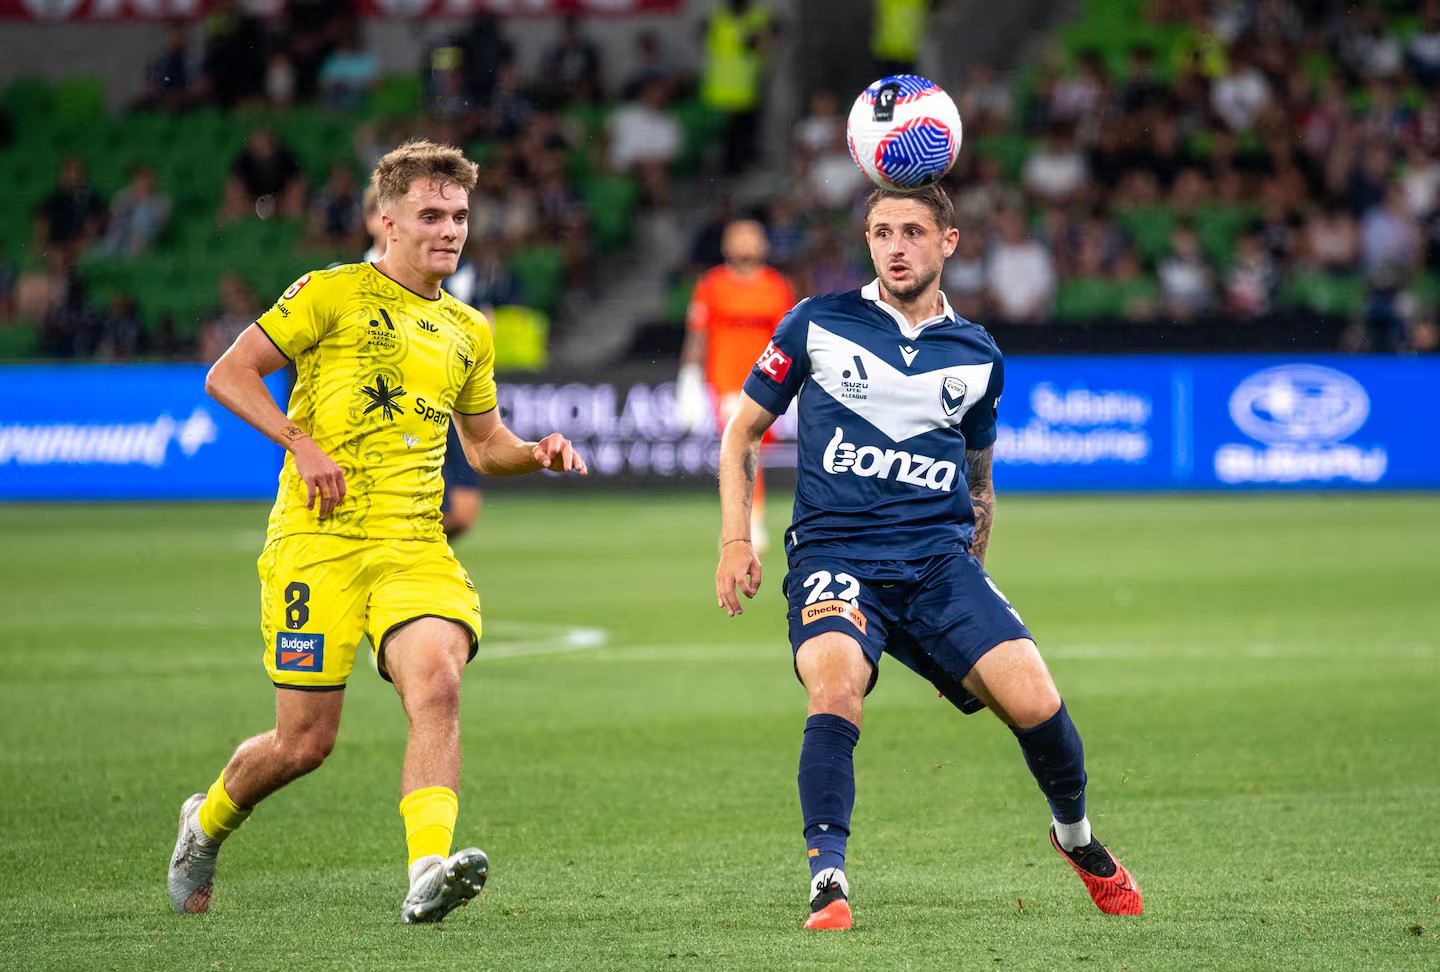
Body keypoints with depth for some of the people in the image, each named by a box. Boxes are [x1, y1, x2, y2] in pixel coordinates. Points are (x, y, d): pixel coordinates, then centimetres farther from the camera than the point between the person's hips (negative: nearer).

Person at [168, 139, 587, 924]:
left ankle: (429, 872, -34)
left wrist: (538, 454, 8)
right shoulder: (334, 293, 1)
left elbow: (484, 444, 30)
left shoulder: (467, 332, 18)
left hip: (415, 544, 4)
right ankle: (207, 823, 28)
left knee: (436, 683, -25)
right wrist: (302, 443, -13)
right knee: (305, 740, -2)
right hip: (318, 541, -4)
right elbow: (228, 375, -2)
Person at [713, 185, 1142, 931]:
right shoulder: (818, 325, 6)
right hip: (834, 554, -2)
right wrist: (736, 541, 2)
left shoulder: (977, 357, 13)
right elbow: (742, 433, 13)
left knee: (1034, 704, -14)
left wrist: (971, 576, 26)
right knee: (836, 687, -32)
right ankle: (826, 884, -29)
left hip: (940, 558, 2)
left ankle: (1075, 836, 16)